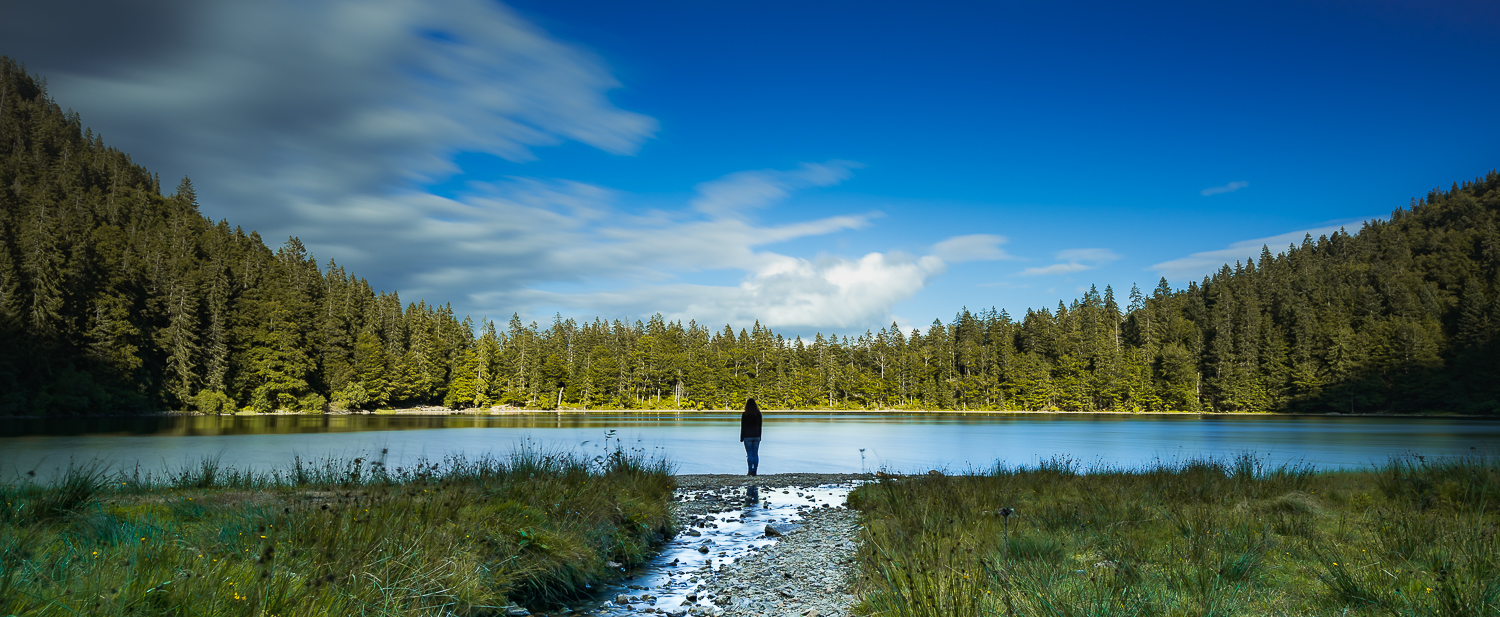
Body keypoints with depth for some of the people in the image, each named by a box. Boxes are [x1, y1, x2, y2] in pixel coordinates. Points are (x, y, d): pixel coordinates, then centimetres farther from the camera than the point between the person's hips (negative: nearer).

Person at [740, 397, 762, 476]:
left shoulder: (745, 415, -8)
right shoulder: (758, 414, 3)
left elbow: (743, 427, -5)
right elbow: (760, 426, 8)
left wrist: (741, 438, 1)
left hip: (747, 437, -3)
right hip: (756, 436, 3)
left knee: (749, 454, -1)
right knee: (756, 454, 5)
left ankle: (751, 470, -7)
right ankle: (755, 471, 5)